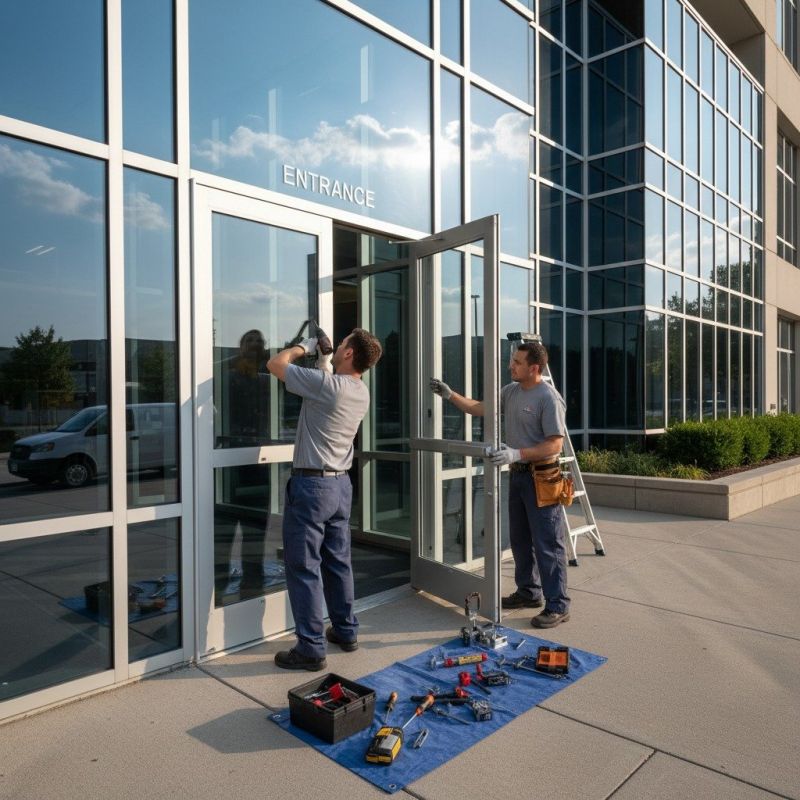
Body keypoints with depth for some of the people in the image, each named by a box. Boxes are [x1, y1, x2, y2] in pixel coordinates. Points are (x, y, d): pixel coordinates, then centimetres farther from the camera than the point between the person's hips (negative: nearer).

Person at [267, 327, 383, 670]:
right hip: (341, 484, 8)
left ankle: (311, 649, 8)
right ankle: (346, 631, 30)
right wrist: (322, 358, 22)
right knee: (338, 562, 18)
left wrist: (303, 346, 6)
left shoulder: (325, 384, -20)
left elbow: (275, 364, -8)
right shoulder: (362, 393, 4)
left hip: (311, 485, -8)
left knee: (304, 568, 1)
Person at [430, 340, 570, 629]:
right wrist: (450, 395, 8)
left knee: (547, 544, -2)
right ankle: (529, 591, 33)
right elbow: (479, 408, 17)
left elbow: (555, 445, -20)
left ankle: (558, 605, 8)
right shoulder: (510, 391, 8)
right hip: (518, 474, 9)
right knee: (520, 539, 18)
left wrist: (517, 454, -28)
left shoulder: (549, 398, -17)